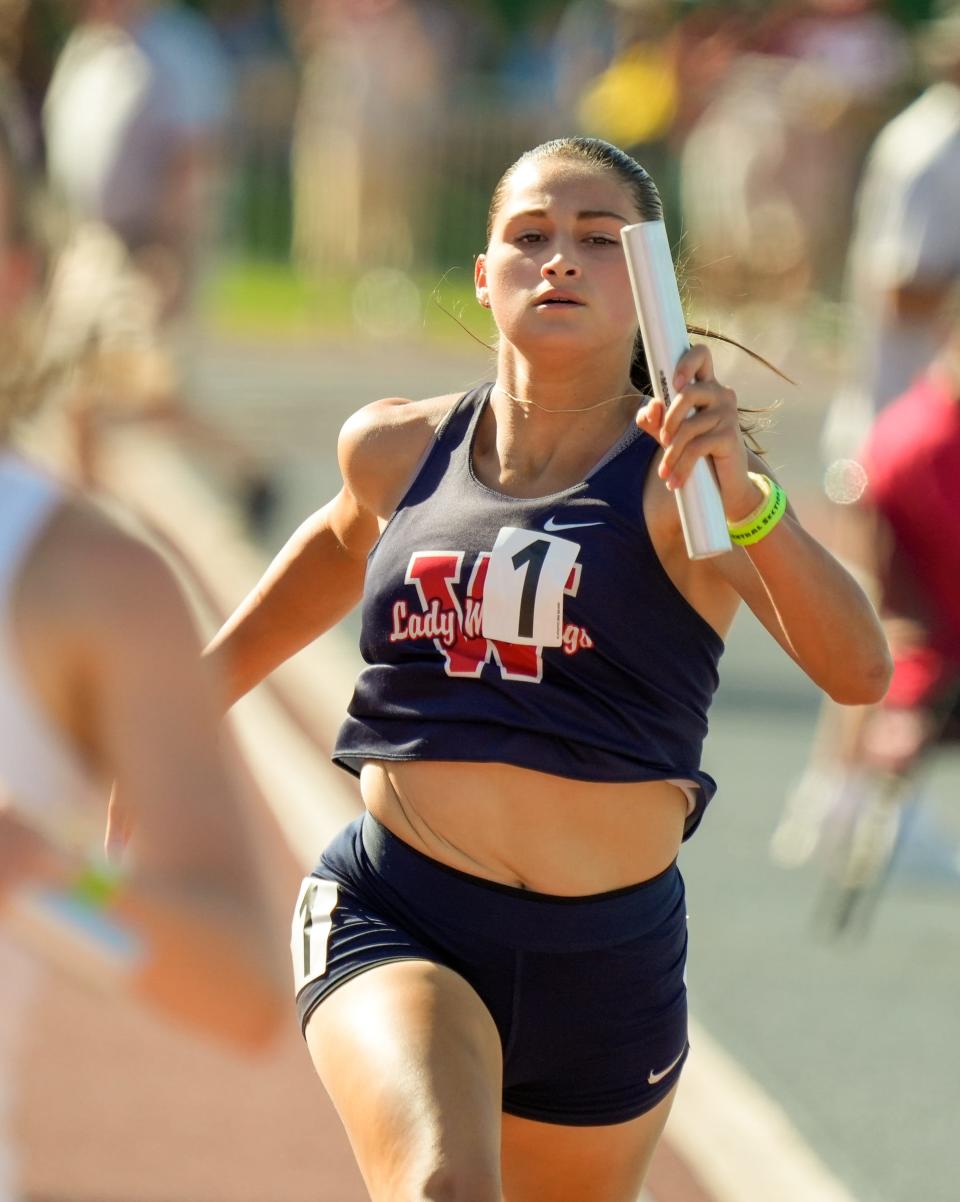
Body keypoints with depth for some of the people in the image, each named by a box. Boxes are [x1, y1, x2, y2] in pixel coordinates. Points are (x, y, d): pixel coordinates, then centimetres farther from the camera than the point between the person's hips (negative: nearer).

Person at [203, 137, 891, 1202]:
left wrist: (743, 499, -38)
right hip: (394, 921, 0)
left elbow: (857, 671, -23)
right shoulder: (395, 451, 4)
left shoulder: (680, 477, -8)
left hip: (608, 959, 0)